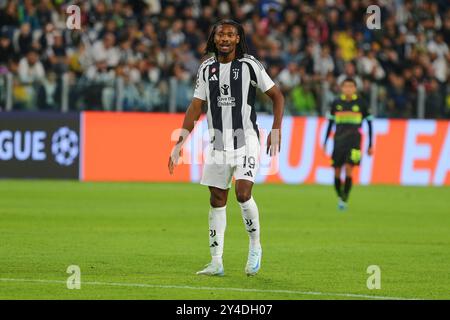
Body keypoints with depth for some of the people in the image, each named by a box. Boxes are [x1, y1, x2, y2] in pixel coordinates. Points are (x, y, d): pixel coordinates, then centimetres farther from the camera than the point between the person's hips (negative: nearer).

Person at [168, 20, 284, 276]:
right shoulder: (207, 68, 7)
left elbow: (277, 96, 1)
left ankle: (255, 247, 6)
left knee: (243, 194, -17)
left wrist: (276, 130, -8)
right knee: (217, 200, 4)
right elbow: (196, 107, 10)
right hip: (218, 143, 4)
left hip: (246, 140, -4)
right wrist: (180, 143, 4)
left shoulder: (249, 65, -5)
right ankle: (216, 263, 8)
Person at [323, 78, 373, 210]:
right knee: (337, 172, 0)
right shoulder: (336, 103, 7)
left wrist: (370, 145, 4)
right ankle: (340, 196, 22)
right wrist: (325, 142, 12)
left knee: (348, 168, -18)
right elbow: (330, 123, 15)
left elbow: (369, 123, 6)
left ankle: (344, 200, -12)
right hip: (339, 140, 3)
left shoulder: (360, 103, 1)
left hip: (354, 140, -3)